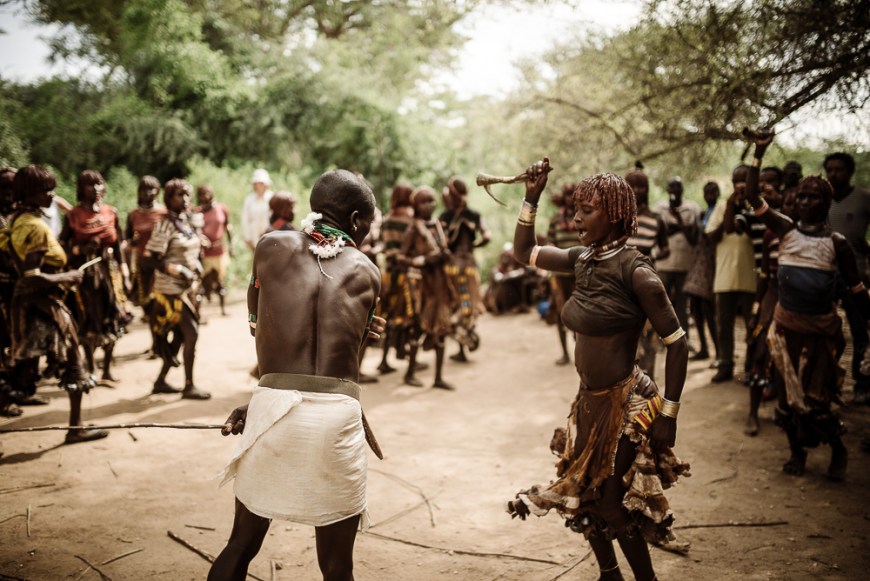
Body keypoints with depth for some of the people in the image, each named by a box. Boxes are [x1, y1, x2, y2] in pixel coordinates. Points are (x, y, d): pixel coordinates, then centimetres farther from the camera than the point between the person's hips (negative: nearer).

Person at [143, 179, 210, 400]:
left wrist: (196, 266, 3)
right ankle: (189, 386, 0)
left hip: (186, 287, 8)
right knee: (191, 333, -9)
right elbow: (150, 257, -17)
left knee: (179, 336, 13)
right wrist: (176, 270, -24)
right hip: (171, 288, -8)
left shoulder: (186, 221, 10)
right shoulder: (165, 225, -14)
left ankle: (160, 381, 25)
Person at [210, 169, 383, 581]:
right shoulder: (368, 274, 12)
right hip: (337, 416, 0)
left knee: (240, 546, 22)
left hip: (272, 408, 1)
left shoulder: (272, 246, 11)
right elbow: (336, 353, 14)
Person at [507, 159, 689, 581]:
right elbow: (524, 252, 15)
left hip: (626, 404, -7)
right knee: (581, 498, 18)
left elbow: (676, 342, -17)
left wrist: (669, 414, -16)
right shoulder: (584, 259, 1)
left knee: (614, 508, 4)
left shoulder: (634, 270, -20)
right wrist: (532, 197, 5)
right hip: (589, 402, 7)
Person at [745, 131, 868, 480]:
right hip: (786, 326, 3)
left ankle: (838, 450, 23)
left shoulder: (837, 243, -7)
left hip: (821, 330, -3)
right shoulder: (786, 230, -1)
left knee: (815, 399, -3)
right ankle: (797, 452, 28)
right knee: (789, 393, 10)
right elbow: (752, 197, -8)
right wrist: (759, 153, -14)